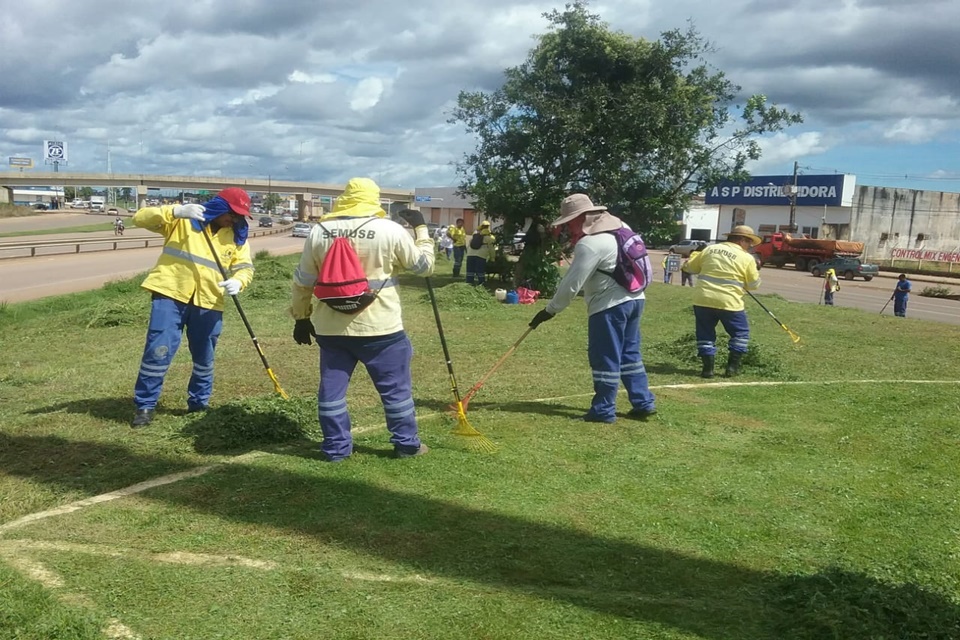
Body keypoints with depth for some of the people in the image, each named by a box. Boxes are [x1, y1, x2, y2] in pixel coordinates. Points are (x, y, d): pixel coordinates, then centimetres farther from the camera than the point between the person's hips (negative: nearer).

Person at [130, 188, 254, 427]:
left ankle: (199, 403, 31)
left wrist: (238, 281, -19)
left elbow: (245, 266, 5)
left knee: (204, 358, 12)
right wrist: (176, 211, -23)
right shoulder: (182, 219, 1)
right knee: (159, 350, -6)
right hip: (170, 295, -3)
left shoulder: (237, 236, 11)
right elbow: (140, 219, -7)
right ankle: (145, 405, 8)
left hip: (208, 303, 4)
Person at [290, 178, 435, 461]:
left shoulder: (318, 232, 3)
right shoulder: (390, 230, -7)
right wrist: (421, 228, 15)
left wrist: (301, 317, 19)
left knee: (332, 386, 13)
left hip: (331, 327, 3)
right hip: (379, 326, -3)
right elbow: (425, 265, 4)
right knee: (396, 386, 11)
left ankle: (335, 447, 18)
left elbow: (303, 282, 8)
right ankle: (406, 443, 20)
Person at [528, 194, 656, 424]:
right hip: (634, 299, 9)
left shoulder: (589, 244, -18)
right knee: (630, 353, 16)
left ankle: (604, 410, 7)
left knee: (605, 358, 0)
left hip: (610, 305, -9)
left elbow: (571, 284, -18)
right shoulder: (621, 227, 9)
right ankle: (644, 403, 19)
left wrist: (550, 310, -10)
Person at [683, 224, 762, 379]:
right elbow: (754, 285, 5)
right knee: (741, 333, 17)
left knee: (705, 334, 14)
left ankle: (708, 367, 9)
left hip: (703, 299, 3)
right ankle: (732, 366, 14)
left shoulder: (710, 249, 8)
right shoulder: (747, 258, -2)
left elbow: (691, 267, 16)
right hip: (728, 302, -3)